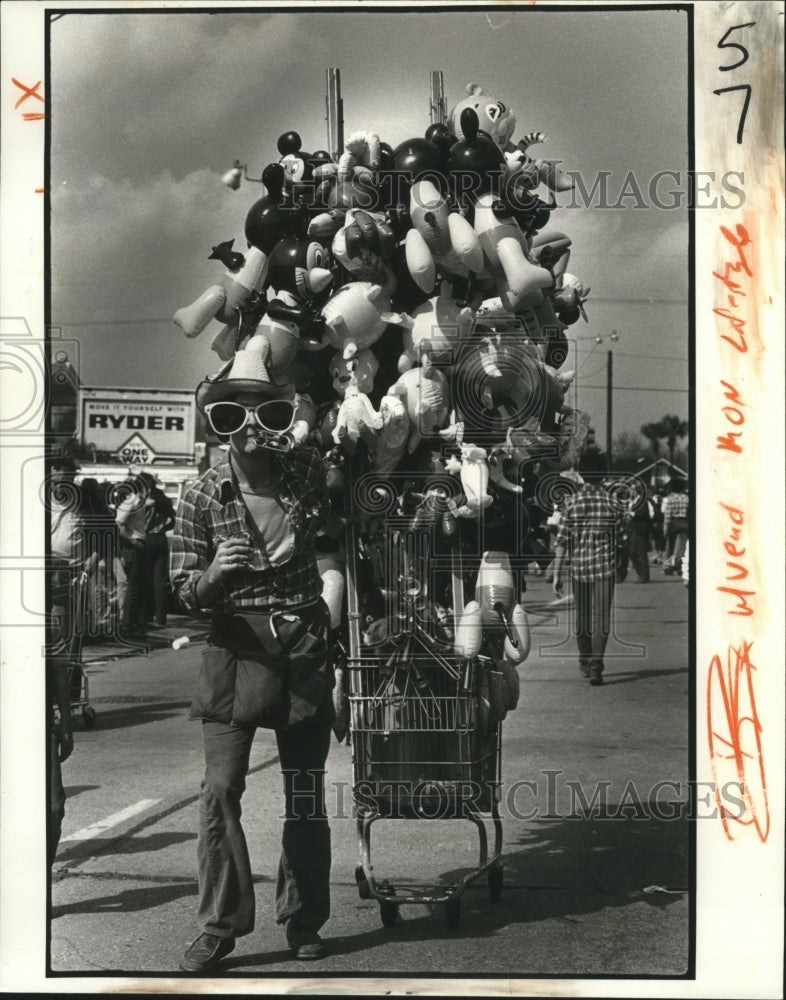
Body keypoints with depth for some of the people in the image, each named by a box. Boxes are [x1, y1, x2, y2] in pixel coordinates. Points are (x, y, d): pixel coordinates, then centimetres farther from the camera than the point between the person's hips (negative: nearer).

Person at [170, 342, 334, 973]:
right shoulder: (203, 496, -6)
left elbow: (332, 535, 21)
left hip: (304, 645, 2)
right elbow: (185, 591, -5)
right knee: (221, 787, -9)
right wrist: (215, 573, -24)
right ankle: (220, 925, 1)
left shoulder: (309, 472, -1)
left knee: (306, 792, 9)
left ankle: (303, 919, 22)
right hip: (237, 645, -2)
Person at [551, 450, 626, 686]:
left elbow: (561, 541, -6)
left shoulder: (572, 502, -4)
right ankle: (596, 666, -13)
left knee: (581, 615, 17)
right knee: (601, 617, -1)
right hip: (605, 568, -1)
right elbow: (619, 535, 5)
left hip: (578, 567, 1)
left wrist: (557, 574, -3)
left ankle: (585, 662, 31)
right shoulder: (611, 502, -4)